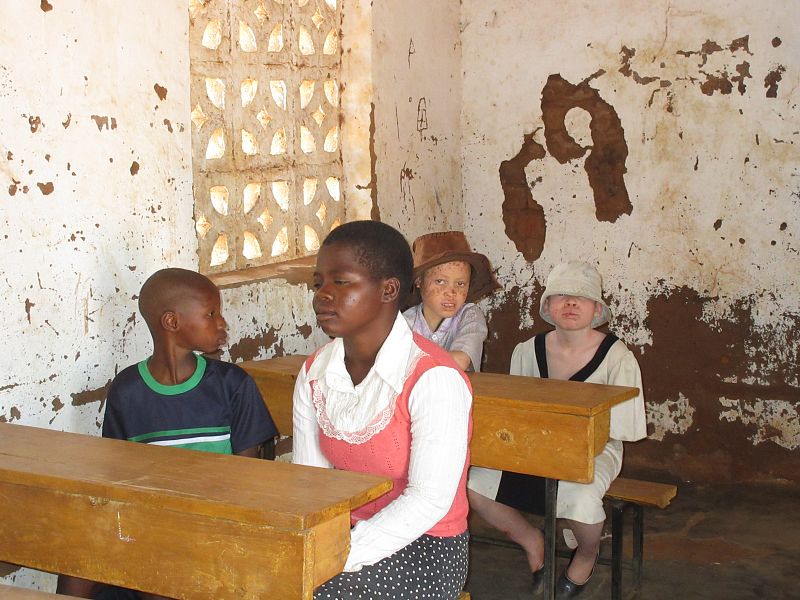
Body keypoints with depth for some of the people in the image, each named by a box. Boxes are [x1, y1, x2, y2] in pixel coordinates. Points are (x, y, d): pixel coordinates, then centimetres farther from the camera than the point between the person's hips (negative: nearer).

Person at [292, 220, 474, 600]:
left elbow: (429, 501, -22)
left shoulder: (434, 379, -19)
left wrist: (342, 556, -27)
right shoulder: (314, 374, 3)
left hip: (423, 545, -6)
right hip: (342, 535, 6)